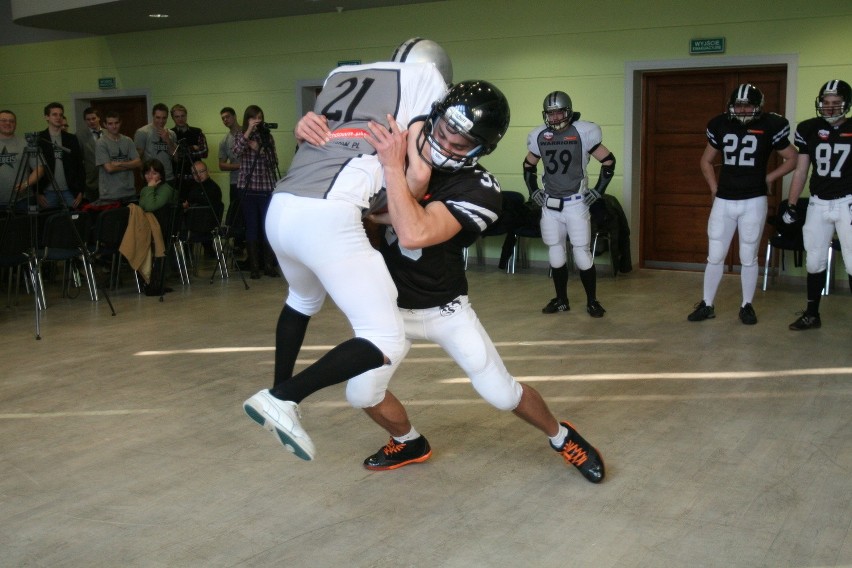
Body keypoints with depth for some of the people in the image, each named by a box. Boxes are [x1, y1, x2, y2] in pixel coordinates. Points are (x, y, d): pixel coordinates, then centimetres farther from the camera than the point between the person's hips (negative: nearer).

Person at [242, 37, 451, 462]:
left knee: (303, 300, 36)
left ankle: (280, 394, 46)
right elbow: (418, 174, -2)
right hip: (327, 218, -7)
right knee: (386, 343, 1)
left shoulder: (340, 74, 27)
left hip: (280, 209, 8)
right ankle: (282, 398, -4)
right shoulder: (427, 77, 10)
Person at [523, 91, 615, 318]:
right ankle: (561, 300, 22)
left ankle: (592, 301, 10)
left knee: (582, 255, -3)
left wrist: (598, 190, -4)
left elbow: (609, 161, -2)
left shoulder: (583, 133, -9)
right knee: (556, 255, 10)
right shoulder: (540, 136, 3)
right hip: (550, 205, 4)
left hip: (576, 203, -4)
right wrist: (533, 190, 12)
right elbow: (528, 165, 20)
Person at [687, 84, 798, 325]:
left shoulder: (769, 126, -4)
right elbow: (706, 161, 18)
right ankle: (707, 305, 14)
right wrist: (714, 189, 8)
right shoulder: (721, 125, 4)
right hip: (724, 201, 2)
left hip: (753, 201, -2)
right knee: (715, 256, 5)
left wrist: (768, 178, -1)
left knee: (748, 258, 6)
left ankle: (747, 306, 18)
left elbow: (792, 159, 7)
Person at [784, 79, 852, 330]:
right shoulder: (809, 129, 2)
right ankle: (812, 314, 22)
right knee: (814, 261, 10)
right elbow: (801, 171, 8)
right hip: (818, 203, 3)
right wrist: (791, 205, 5)